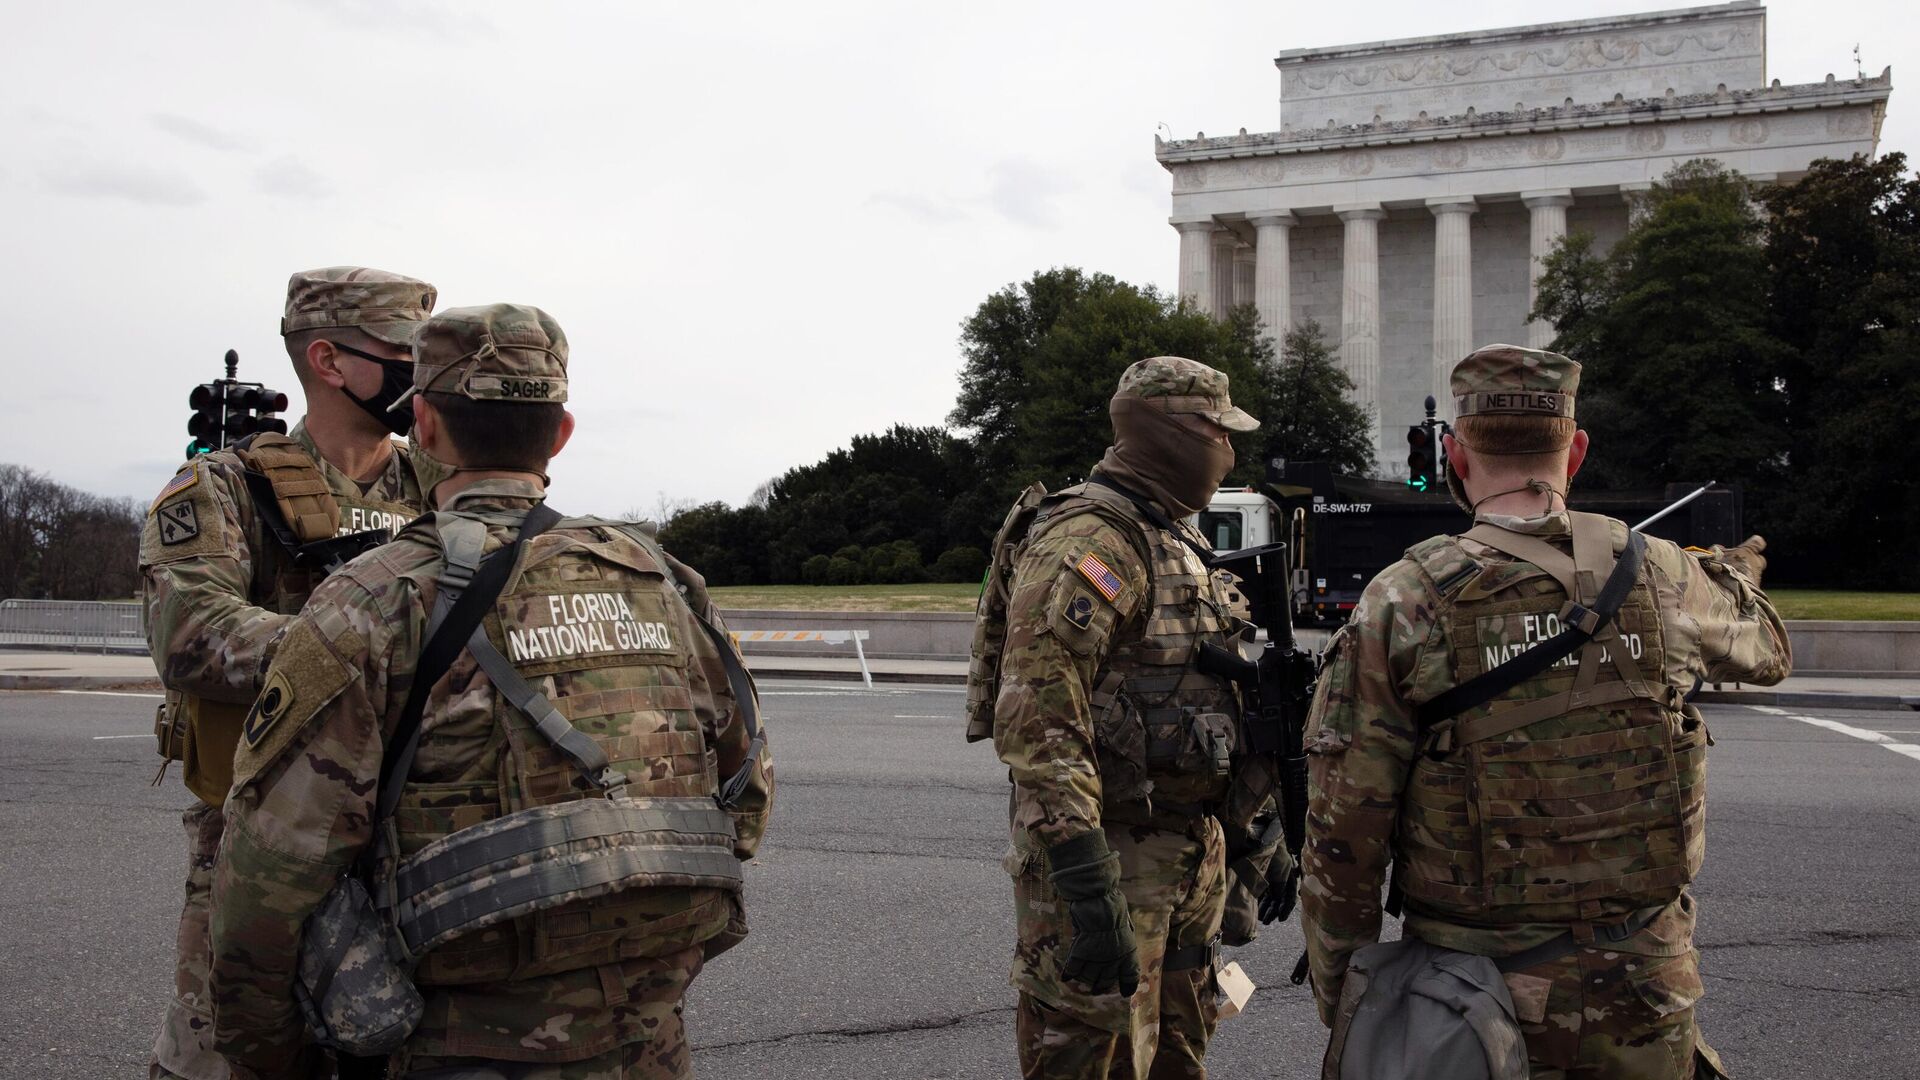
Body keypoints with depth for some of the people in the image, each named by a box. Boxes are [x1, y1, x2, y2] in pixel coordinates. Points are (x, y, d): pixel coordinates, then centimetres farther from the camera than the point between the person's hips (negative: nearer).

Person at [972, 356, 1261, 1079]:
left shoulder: (1174, 544, 16)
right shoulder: (1087, 540, -17)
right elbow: (1035, 721, -27)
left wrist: (1235, 838, 25)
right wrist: (1092, 891, -31)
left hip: (1187, 851, 10)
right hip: (1110, 852, -10)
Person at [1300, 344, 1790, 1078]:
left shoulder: (1404, 603, -11)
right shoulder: (1661, 579, -2)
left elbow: (1343, 829, -11)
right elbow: (1764, 649, 23)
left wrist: (1340, 1004, 1)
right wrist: (1737, 575, 46)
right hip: (1643, 995, 2)